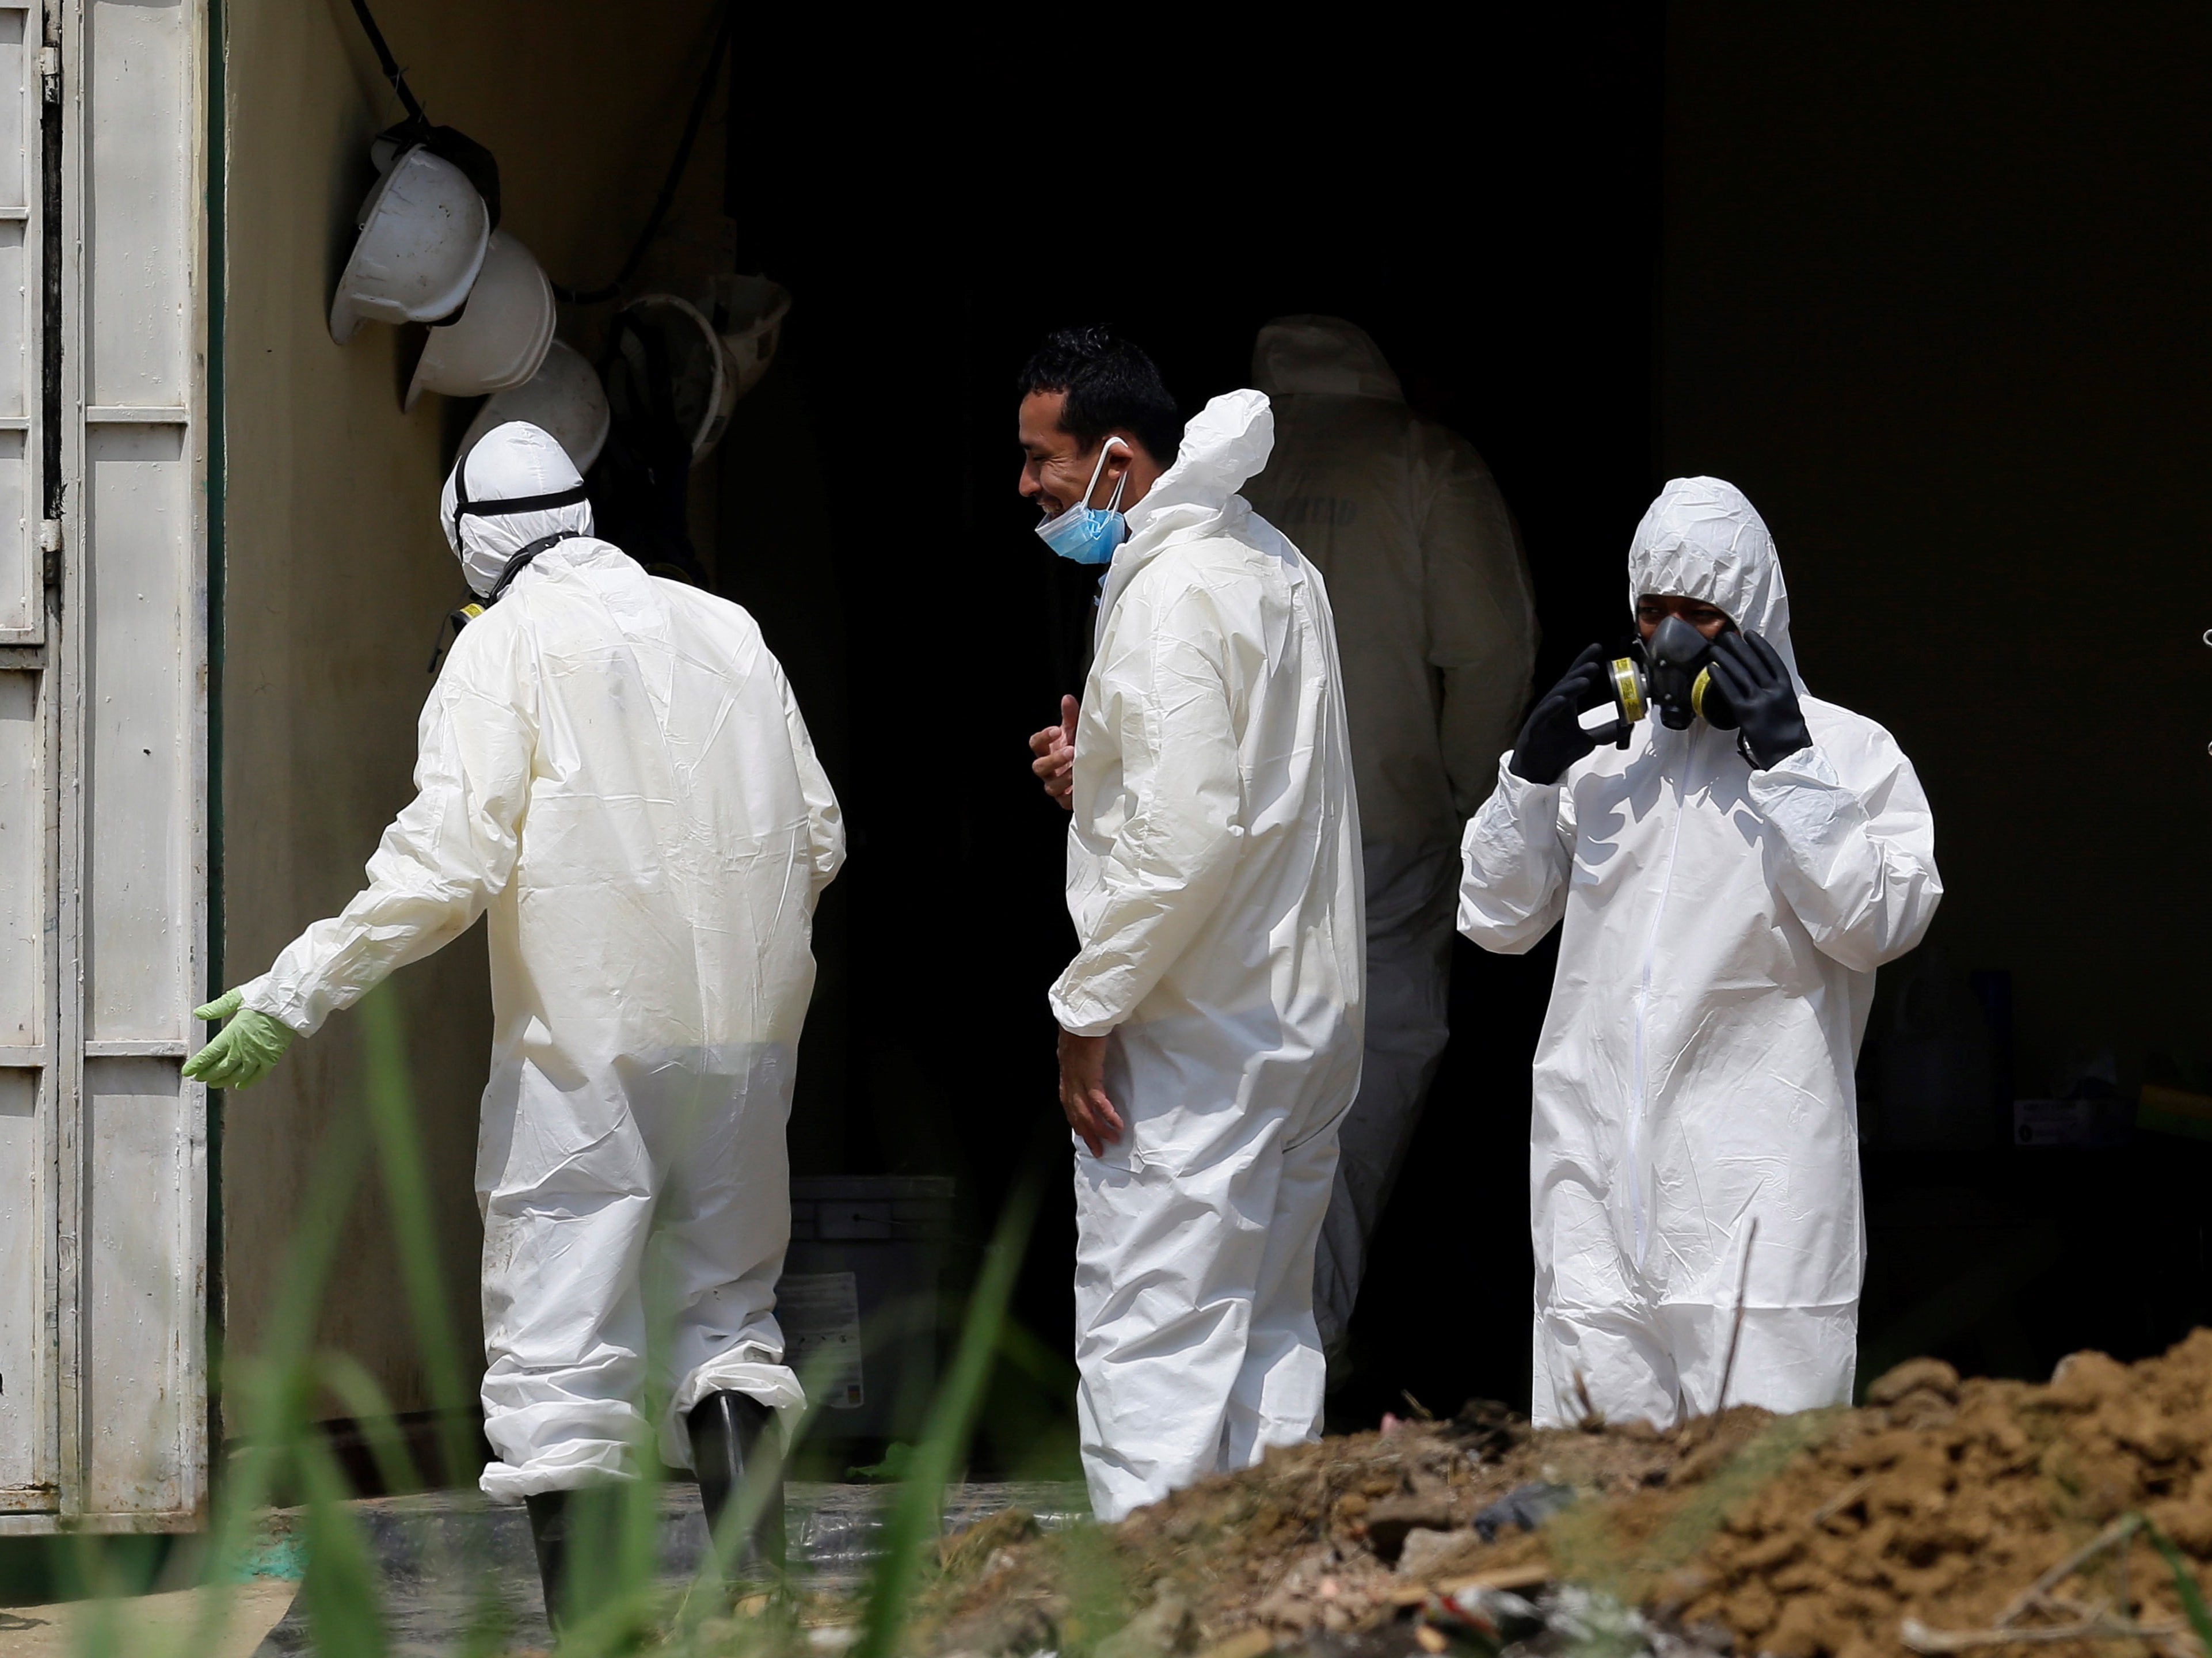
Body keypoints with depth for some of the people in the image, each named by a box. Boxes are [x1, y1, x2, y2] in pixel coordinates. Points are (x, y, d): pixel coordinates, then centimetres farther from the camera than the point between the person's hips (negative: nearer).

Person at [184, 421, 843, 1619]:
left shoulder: (508, 643, -5)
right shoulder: (726, 630, 11)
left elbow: (445, 863, -15)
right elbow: (818, 837, 14)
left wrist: (294, 994, -11)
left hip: (587, 1038, -5)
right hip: (745, 1030, 5)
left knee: (556, 1345, 0)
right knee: (725, 1309, 18)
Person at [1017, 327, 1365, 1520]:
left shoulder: (1169, 595, -17)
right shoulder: (1275, 570, 14)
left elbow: (1190, 831, -24)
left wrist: (1088, 1006, -17)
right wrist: (1100, 769, 16)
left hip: (1194, 1035, -10)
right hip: (1308, 1011, 10)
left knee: (1150, 1345, -9)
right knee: (1268, 1334, 13)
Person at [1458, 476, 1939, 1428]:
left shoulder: (1847, 753, 6)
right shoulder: (1604, 753, 17)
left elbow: (1877, 926, -6)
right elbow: (1496, 917, 18)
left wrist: (1787, 768, -10)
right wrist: (1532, 772, 4)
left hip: (1758, 1178, -4)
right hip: (1598, 1165, 4)